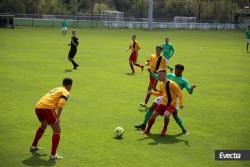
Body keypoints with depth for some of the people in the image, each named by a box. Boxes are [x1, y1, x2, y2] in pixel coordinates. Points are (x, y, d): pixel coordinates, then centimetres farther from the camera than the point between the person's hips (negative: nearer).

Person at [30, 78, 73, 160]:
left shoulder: (56, 89, 30)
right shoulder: (65, 92, 5)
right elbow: (60, 105, -14)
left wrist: (55, 116, 49)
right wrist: (57, 118, -22)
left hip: (37, 107, 9)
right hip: (46, 108, -8)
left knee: (43, 125, 34)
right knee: (57, 130, -2)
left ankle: (34, 146, 46)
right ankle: (53, 155, -10)